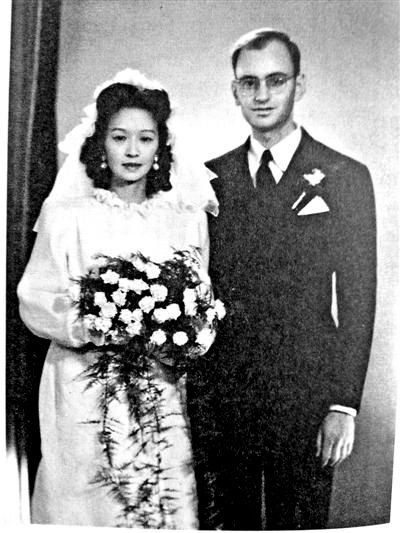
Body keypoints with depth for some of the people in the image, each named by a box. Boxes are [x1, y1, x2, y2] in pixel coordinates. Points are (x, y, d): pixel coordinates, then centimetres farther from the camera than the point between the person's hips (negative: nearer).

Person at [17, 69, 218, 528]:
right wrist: (87, 326, -16)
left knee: (168, 504, 4)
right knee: (85, 502, 6)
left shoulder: (187, 216, 6)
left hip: (164, 391, 2)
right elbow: (35, 300, 0)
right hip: (85, 389, -1)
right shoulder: (66, 214, 0)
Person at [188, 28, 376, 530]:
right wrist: (191, 389, 3)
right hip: (218, 395, 2)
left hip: (305, 397, -2)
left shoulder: (344, 177, -2)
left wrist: (344, 406, -7)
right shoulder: (211, 177, 5)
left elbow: (357, 301, -3)